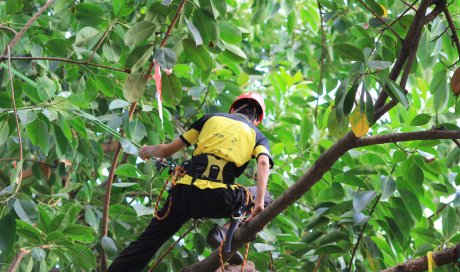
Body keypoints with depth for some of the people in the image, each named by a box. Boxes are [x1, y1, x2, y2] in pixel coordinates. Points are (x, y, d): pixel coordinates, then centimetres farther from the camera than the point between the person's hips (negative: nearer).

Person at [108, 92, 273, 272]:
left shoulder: (210, 118, 23)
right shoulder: (257, 135, 19)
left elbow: (166, 151, 21)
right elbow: (263, 163, -5)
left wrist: (146, 151, 42)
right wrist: (259, 202, -15)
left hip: (184, 192, 2)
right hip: (218, 201, -2)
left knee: (147, 242, 17)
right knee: (262, 195, 23)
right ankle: (227, 233, 4)